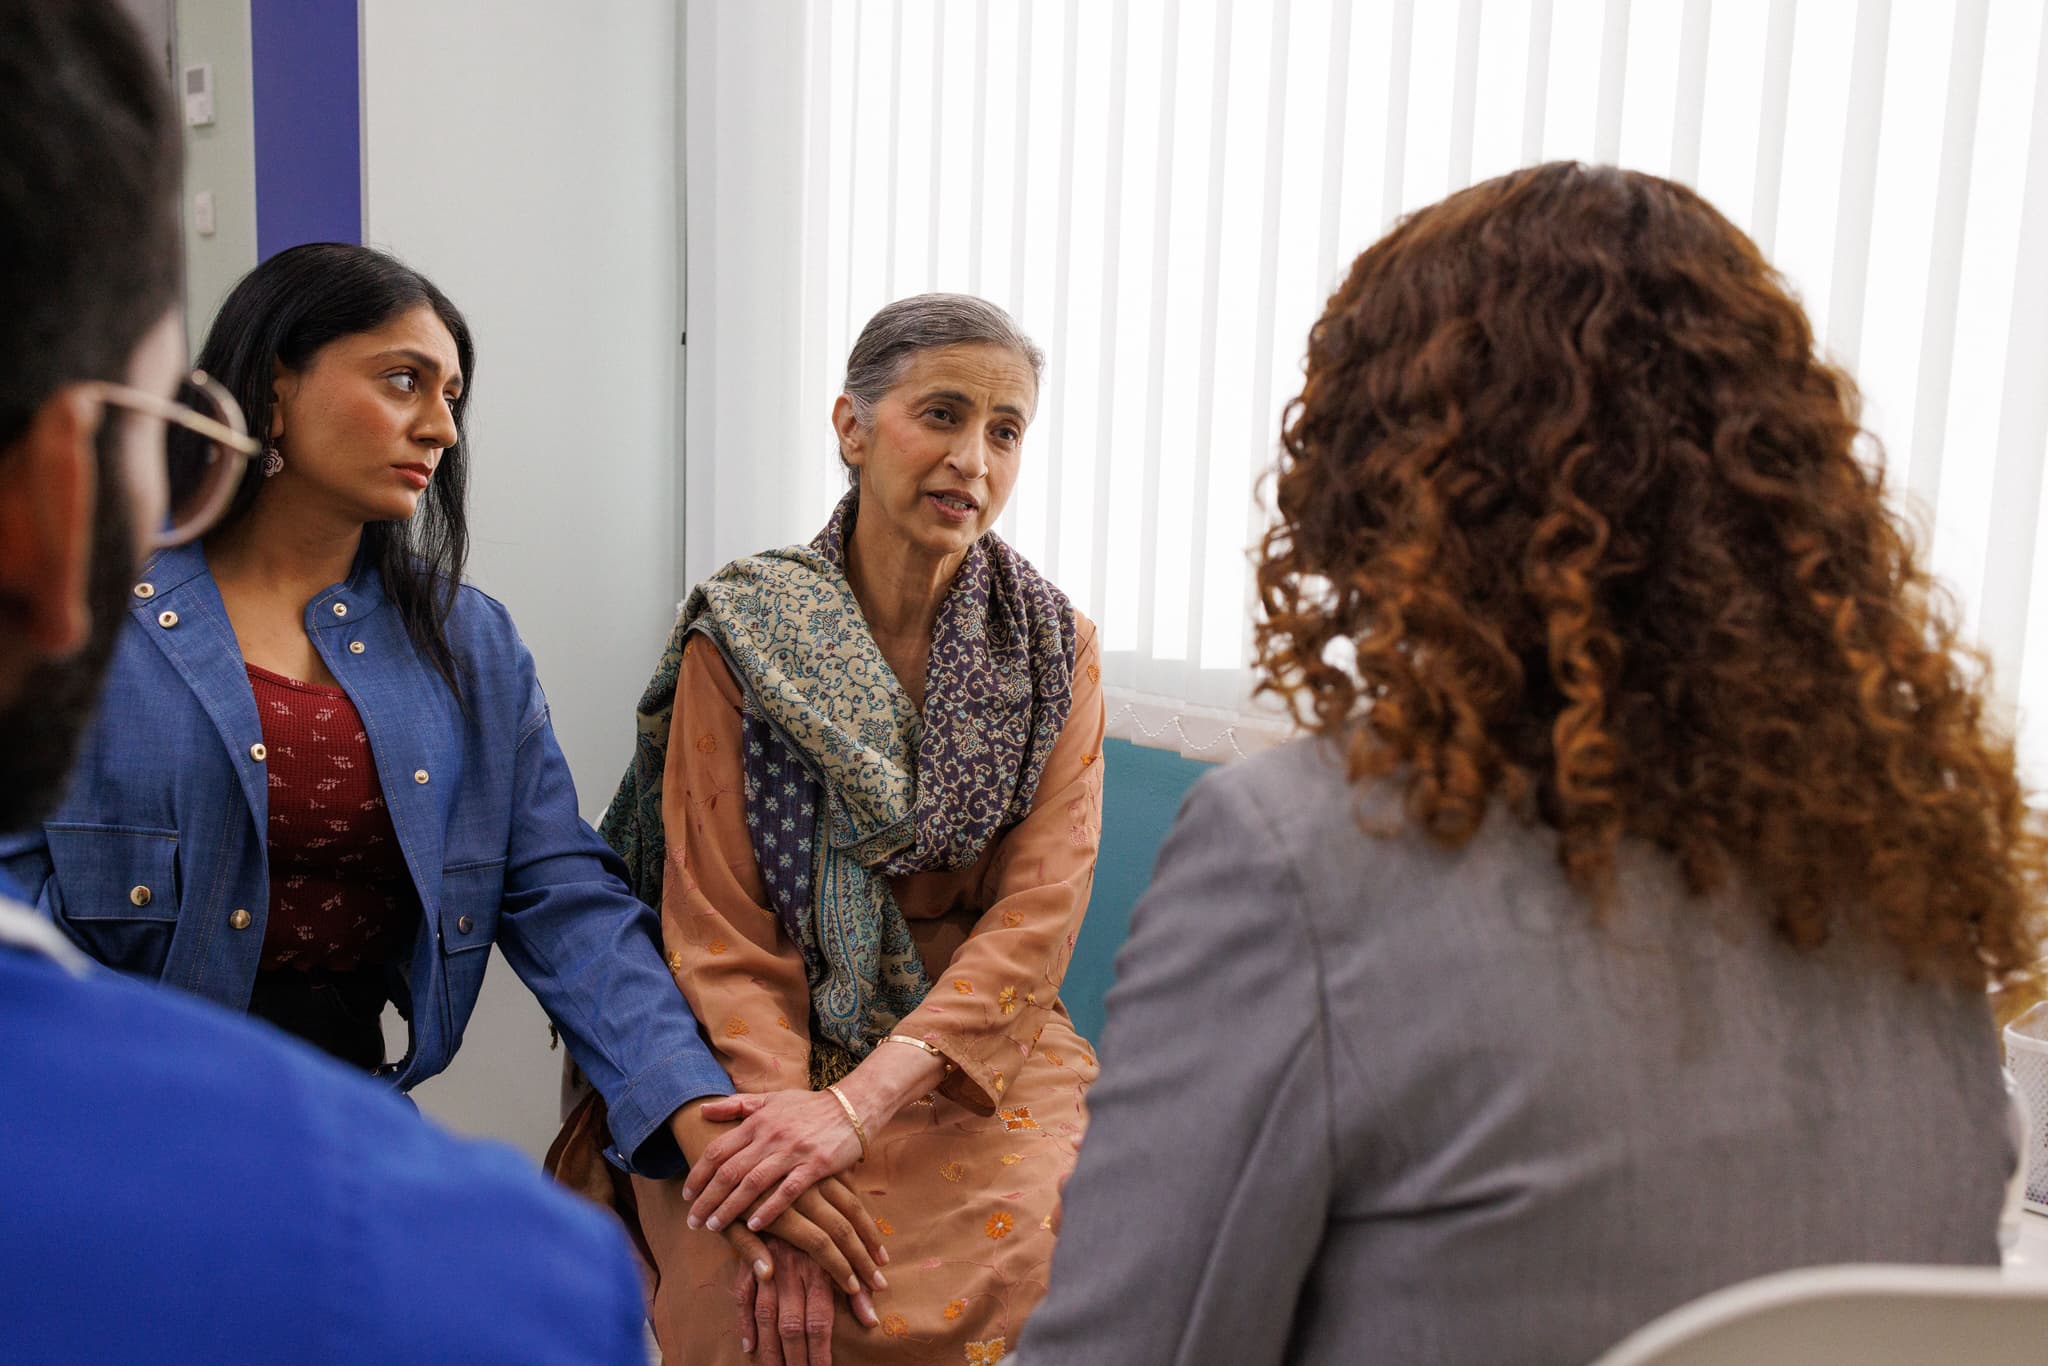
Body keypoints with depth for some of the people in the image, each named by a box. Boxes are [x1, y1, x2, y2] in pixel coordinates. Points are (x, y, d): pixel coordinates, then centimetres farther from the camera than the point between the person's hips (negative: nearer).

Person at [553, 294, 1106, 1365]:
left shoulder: (1056, 650, 1)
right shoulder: (740, 638, -4)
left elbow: (1037, 915, -7)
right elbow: (720, 928, -7)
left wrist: (861, 1102, -20)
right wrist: (790, 1164, -18)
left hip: (979, 1060, 2)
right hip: (777, 1060, -2)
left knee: (1059, 1253, -22)